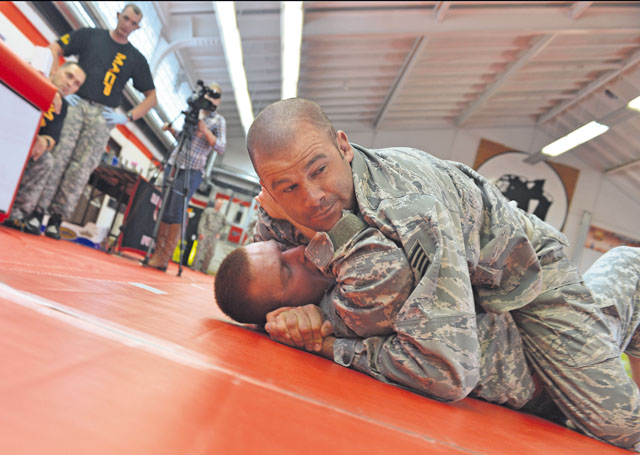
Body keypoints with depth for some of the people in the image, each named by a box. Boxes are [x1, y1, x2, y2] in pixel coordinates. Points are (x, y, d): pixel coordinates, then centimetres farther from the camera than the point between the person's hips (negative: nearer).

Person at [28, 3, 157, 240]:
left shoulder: (136, 58, 15)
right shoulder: (90, 35, 12)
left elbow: (151, 97, 14)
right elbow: (54, 49, 7)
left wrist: (127, 117, 1)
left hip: (103, 116, 1)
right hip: (75, 104, 0)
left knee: (82, 168, -6)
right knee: (57, 158, -11)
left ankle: (56, 220, -1)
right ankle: (37, 212, -5)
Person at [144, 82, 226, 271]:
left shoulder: (218, 120, 3)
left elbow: (220, 147, -9)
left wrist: (203, 128, -16)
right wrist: (171, 129, 8)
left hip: (191, 172, -5)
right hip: (173, 165, 6)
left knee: (175, 214, -11)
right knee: (164, 210, 2)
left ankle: (164, 258, -6)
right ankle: (157, 252, 8)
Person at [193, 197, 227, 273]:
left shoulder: (222, 214, 8)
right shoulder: (208, 210, 0)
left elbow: (224, 224, 21)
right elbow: (202, 221, -3)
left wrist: (219, 233, 9)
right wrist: (201, 232, -11)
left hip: (213, 236, 3)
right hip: (205, 233, -3)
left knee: (210, 252, -1)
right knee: (200, 249, -8)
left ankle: (204, 268, 8)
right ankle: (195, 266, -1)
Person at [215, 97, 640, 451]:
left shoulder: (409, 210, -45)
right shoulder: (278, 216, -20)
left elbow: (450, 374, -46)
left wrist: (333, 347, -34)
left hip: (520, 271, -5)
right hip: (425, 266, 6)